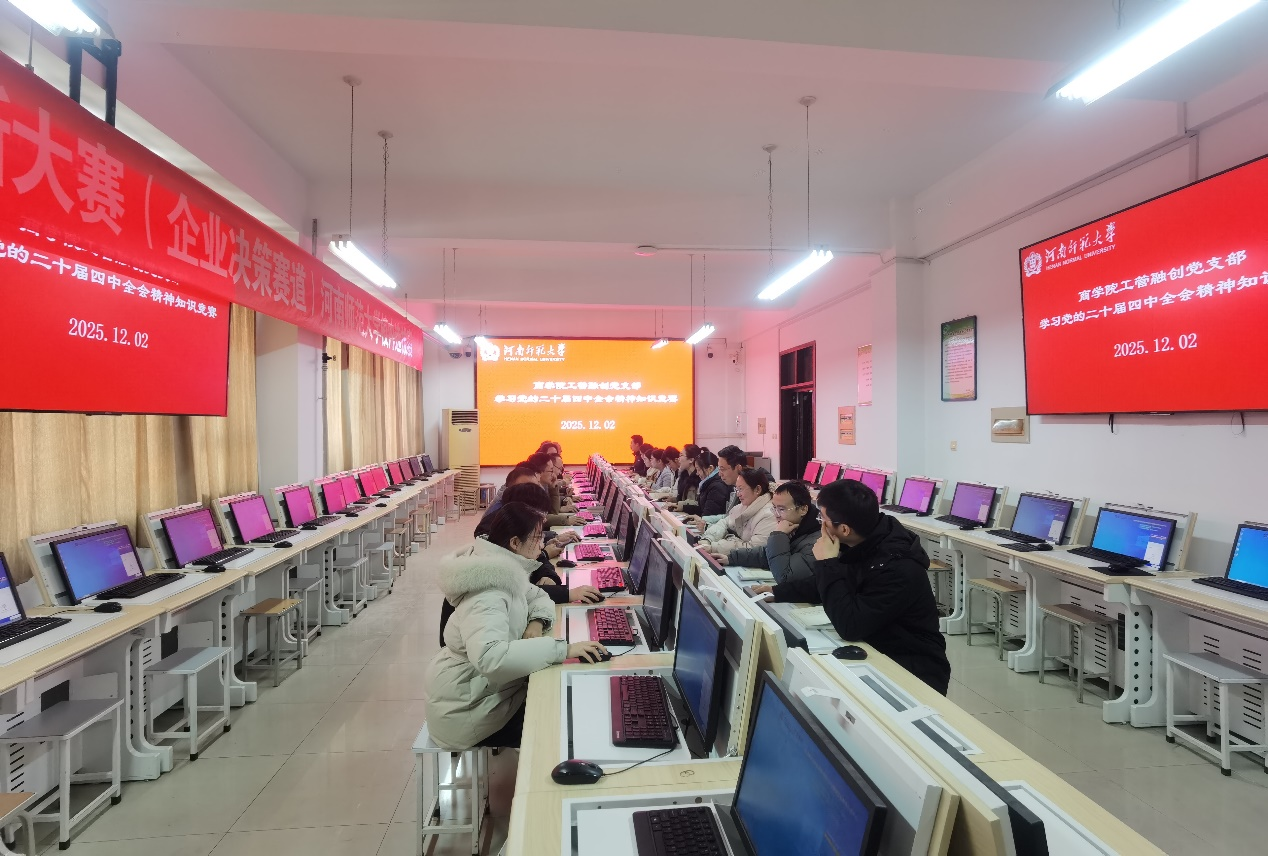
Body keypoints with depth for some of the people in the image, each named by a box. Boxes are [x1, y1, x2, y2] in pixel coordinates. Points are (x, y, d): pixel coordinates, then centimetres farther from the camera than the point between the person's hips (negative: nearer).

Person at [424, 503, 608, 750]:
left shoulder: (505, 571, -2)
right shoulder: (487, 594, -31)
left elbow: (537, 596, 12)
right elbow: (488, 657, -46)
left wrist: (537, 622, -11)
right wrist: (562, 649, -44)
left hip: (489, 688, 9)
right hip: (467, 712, -8)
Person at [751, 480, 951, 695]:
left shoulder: (898, 568, -31)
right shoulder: (862, 546, -5)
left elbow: (850, 627, -31)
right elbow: (833, 585, 14)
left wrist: (827, 563, -27)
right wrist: (777, 591, 8)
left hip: (914, 670, -8)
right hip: (876, 651, 8)